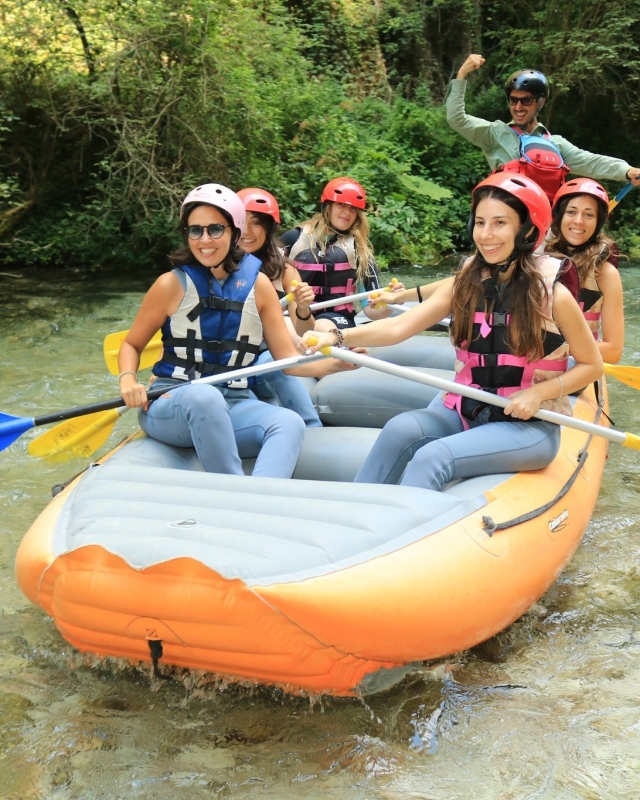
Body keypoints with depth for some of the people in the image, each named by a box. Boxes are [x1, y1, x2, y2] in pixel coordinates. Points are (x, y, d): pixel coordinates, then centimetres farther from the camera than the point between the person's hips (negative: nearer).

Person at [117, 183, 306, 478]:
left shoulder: (257, 284, 5)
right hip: (172, 408, -2)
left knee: (290, 423, -28)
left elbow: (287, 357, 4)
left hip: (232, 407, 3)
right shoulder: (172, 284, -2)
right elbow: (132, 344, 8)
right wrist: (128, 380, -14)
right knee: (204, 395, -38)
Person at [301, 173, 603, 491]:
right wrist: (338, 337, -26)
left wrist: (538, 393, -15)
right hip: (463, 411, 4)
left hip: (529, 426, -4)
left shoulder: (552, 295, -10)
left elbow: (592, 365, 0)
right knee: (400, 429, -25)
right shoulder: (463, 284, 1)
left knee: (432, 458, -28)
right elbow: (399, 327, -10)